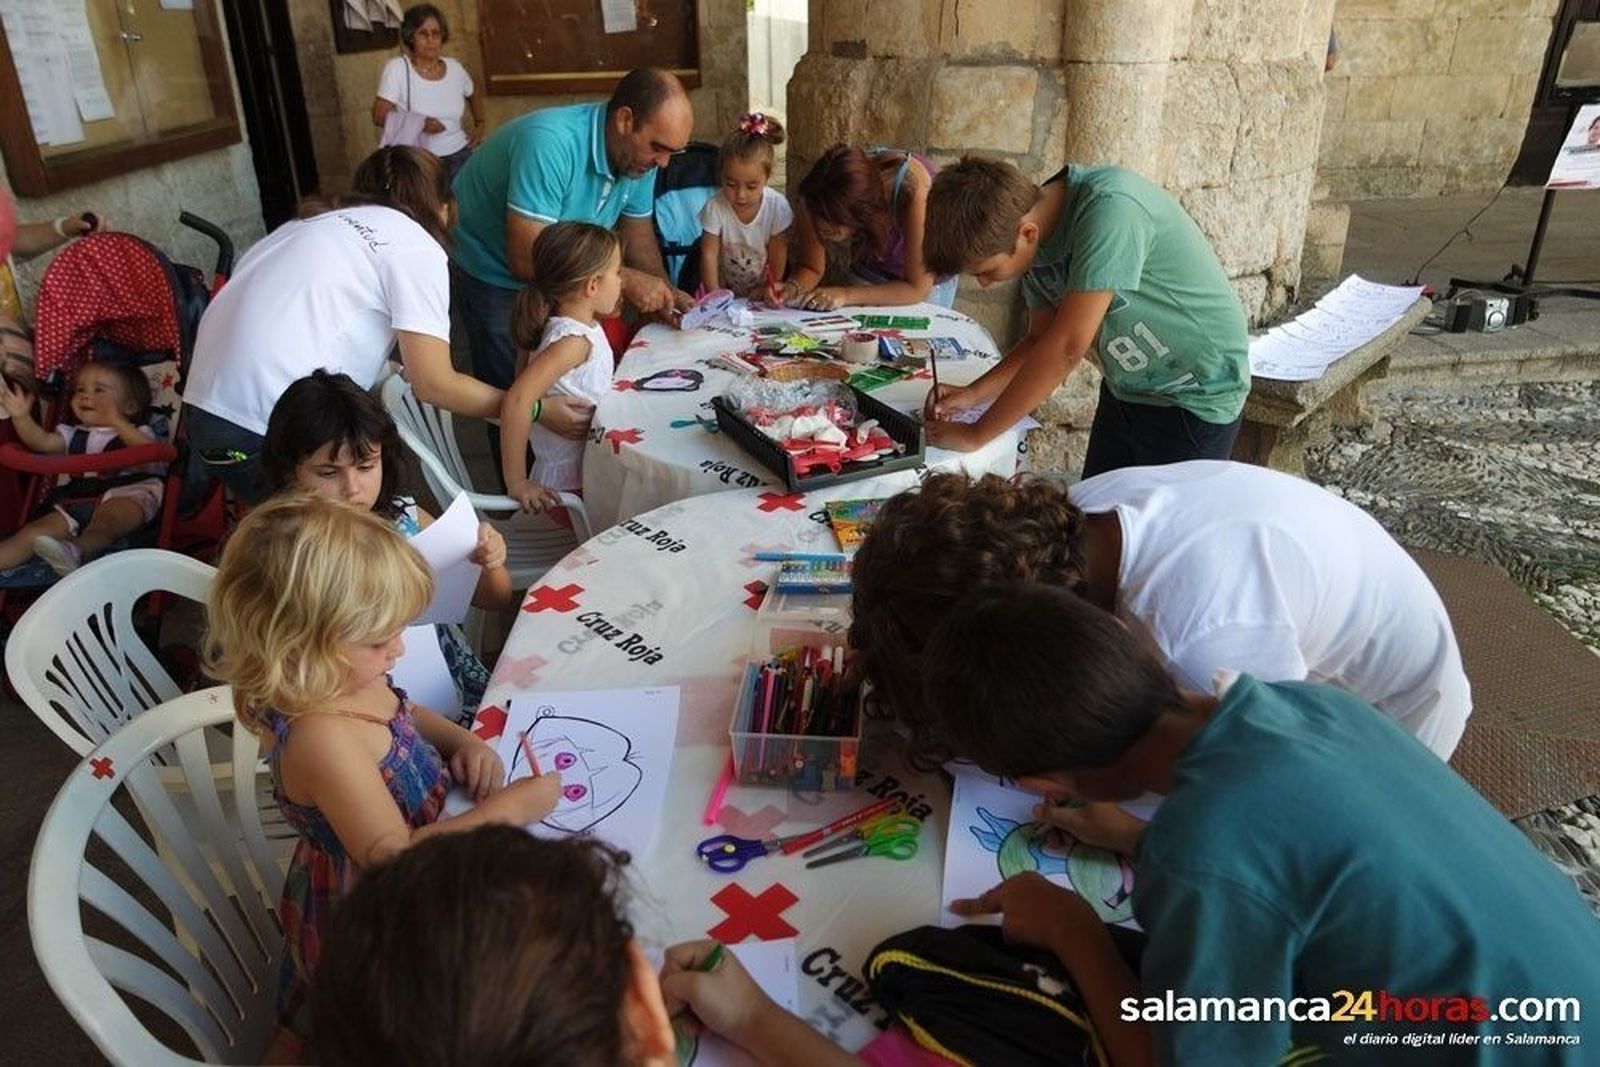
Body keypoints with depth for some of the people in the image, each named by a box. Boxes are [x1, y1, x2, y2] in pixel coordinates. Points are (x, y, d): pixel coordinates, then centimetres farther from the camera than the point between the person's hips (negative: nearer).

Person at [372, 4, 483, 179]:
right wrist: (418, 123, -22)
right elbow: (379, 116, -11)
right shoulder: (397, 68, -5)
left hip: (460, 156, 3)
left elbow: (473, 97, 28)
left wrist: (479, 125, 14)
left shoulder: (454, 68, 6)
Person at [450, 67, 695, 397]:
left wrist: (666, 294, -18)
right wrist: (625, 280, -37)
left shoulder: (640, 156, -13)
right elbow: (526, 260, -38)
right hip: (492, 269, -6)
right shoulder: (551, 144, -36)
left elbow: (637, 233, 0)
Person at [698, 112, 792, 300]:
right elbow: (709, 254, -15)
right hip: (726, 293, -3)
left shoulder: (777, 206, -13)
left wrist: (770, 289, -10)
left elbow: (778, 253, -6)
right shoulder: (714, 207, -16)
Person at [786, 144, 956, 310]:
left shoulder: (913, 192, -39)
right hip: (868, 278, -1)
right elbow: (811, 268, -14)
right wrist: (794, 288, -36)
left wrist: (846, 295, -40)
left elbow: (918, 288, -33)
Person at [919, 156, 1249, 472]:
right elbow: (1042, 340, 4)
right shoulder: (1036, 243, -7)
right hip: (1126, 391, 7)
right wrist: (973, 394, -12)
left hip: (1196, 399, -7)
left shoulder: (1110, 207, -30)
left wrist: (975, 434, -26)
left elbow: (1068, 345, -33)